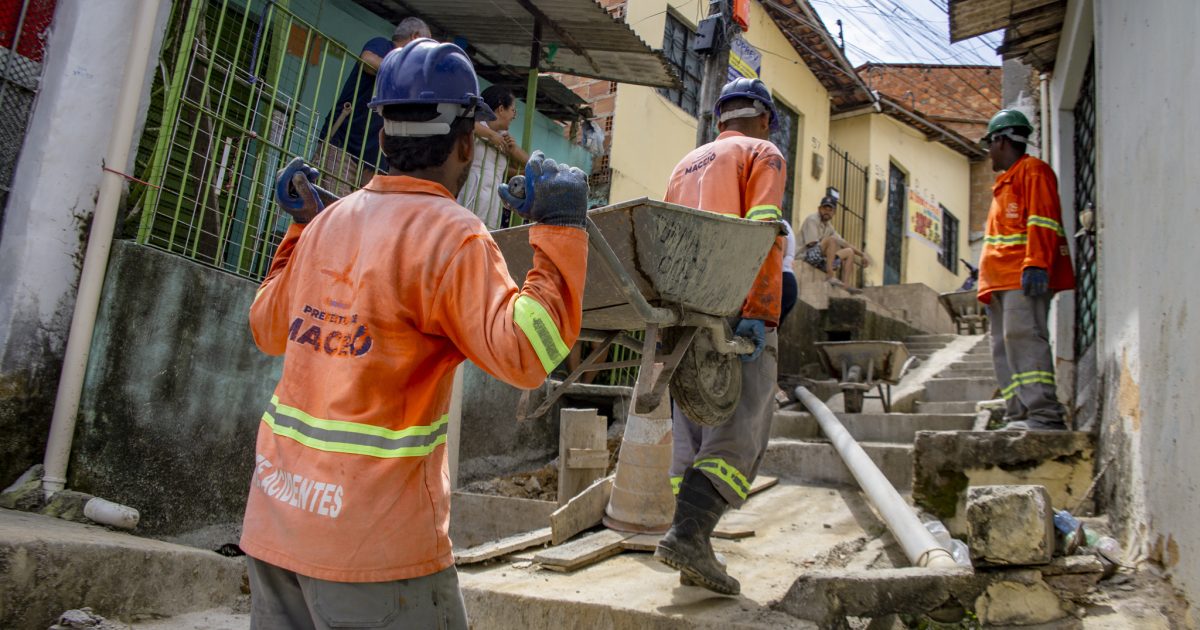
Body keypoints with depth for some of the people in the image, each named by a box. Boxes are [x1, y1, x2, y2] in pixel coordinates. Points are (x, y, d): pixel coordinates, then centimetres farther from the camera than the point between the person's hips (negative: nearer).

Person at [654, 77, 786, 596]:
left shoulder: (687, 163, 26)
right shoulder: (763, 155, 7)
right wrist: (757, 311, -16)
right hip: (738, 314, -6)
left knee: (691, 433, 7)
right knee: (741, 432, -8)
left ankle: (692, 551, 7)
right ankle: (688, 533, -20)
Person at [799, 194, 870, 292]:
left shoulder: (828, 225, 18)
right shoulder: (812, 219, -6)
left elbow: (844, 243, 22)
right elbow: (812, 243, -17)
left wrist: (862, 254, 13)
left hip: (823, 259, 9)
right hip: (807, 256, -9)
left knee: (850, 252, 9)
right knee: (832, 239, -27)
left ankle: (846, 285, -7)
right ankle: (830, 276, -32)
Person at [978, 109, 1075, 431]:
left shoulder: (1033, 170, 3)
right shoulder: (1004, 184, 31)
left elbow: (1042, 219, -11)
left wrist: (1036, 264, -23)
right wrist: (987, 284, 25)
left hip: (1025, 278, -10)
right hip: (1002, 282, 10)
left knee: (1022, 335, -20)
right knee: (1004, 345, 3)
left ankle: (1045, 413, -23)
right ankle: (1019, 416, 3)